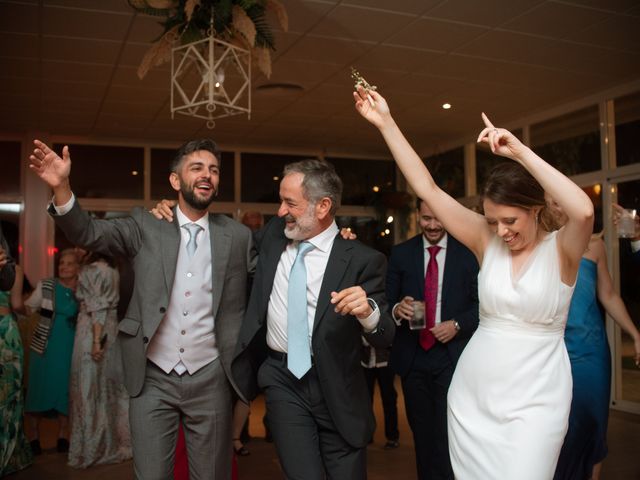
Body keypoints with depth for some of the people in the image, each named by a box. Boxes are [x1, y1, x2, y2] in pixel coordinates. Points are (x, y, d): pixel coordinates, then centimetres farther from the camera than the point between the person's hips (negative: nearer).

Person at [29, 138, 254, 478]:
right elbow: (89, 232, -7)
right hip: (152, 379, 0)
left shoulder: (237, 236, 2)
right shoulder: (145, 226, 2)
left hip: (210, 380, 1)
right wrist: (61, 187, -22)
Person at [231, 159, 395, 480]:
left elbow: (384, 338, -13)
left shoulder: (361, 260, -12)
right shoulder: (273, 236, 2)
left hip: (337, 389, -2)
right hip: (283, 380, 2)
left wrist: (369, 311, -36)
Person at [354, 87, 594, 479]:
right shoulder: (487, 240, 0)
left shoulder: (560, 248, -7)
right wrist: (386, 123, -7)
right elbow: (427, 188, -4)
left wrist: (520, 151, -29)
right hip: (472, 394, 4)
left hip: (533, 402, -3)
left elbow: (584, 210, -30)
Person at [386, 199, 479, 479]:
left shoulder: (468, 253, 0)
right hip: (412, 358, 3)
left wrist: (457, 325, -14)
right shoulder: (400, 254, 4)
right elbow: (387, 301, 5)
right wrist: (397, 309, -17)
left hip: (451, 356, -2)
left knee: (447, 436, -8)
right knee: (421, 434, 15)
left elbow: (482, 304, 2)